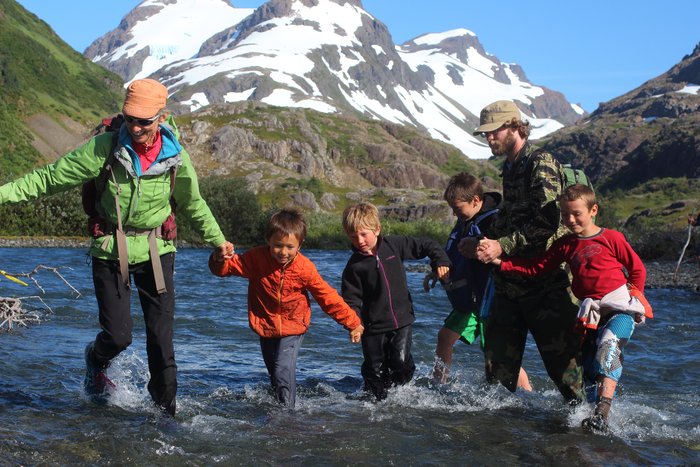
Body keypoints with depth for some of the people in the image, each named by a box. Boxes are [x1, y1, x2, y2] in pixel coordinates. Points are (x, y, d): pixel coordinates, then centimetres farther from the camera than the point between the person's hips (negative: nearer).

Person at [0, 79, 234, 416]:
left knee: (161, 335, -1)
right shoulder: (105, 147, -15)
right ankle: (96, 362, 34)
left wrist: (217, 240, 20)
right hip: (111, 250, -2)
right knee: (118, 335, -3)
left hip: (156, 250, 2)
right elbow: (52, 177, -10)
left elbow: (193, 204, 11)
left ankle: (165, 405, 17)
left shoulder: (176, 157, -7)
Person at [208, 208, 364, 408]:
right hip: (265, 328, 3)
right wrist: (219, 259, -41)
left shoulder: (305, 268, -18)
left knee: (284, 371, -20)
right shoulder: (257, 258, -16)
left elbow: (328, 297, -8)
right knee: (275, 373, 15)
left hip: (293, 329, -3)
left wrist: (352, 322, -3)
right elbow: (227, 267, -15)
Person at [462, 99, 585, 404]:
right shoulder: (509, 168, 19)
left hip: (545, 281, -9)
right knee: (498, 353, 11)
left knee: (562, 355, -7)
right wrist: (483, 244, 8)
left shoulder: (541, 163, -10)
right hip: (510, 281, 9)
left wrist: (502, 245, -22)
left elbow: (546, 222, -20)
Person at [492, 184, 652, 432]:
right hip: (592, 313, 6)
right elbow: (536, 266, 8)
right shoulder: (565, 245, 11)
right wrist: (500, 262, 1)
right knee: (588, 364, 0)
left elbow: (638, 269, 5)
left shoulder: (611, 238, -2)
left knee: (608, 345, -26)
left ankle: (602, 413, -36)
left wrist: (632, 298, 0)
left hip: (621, 308, -6)